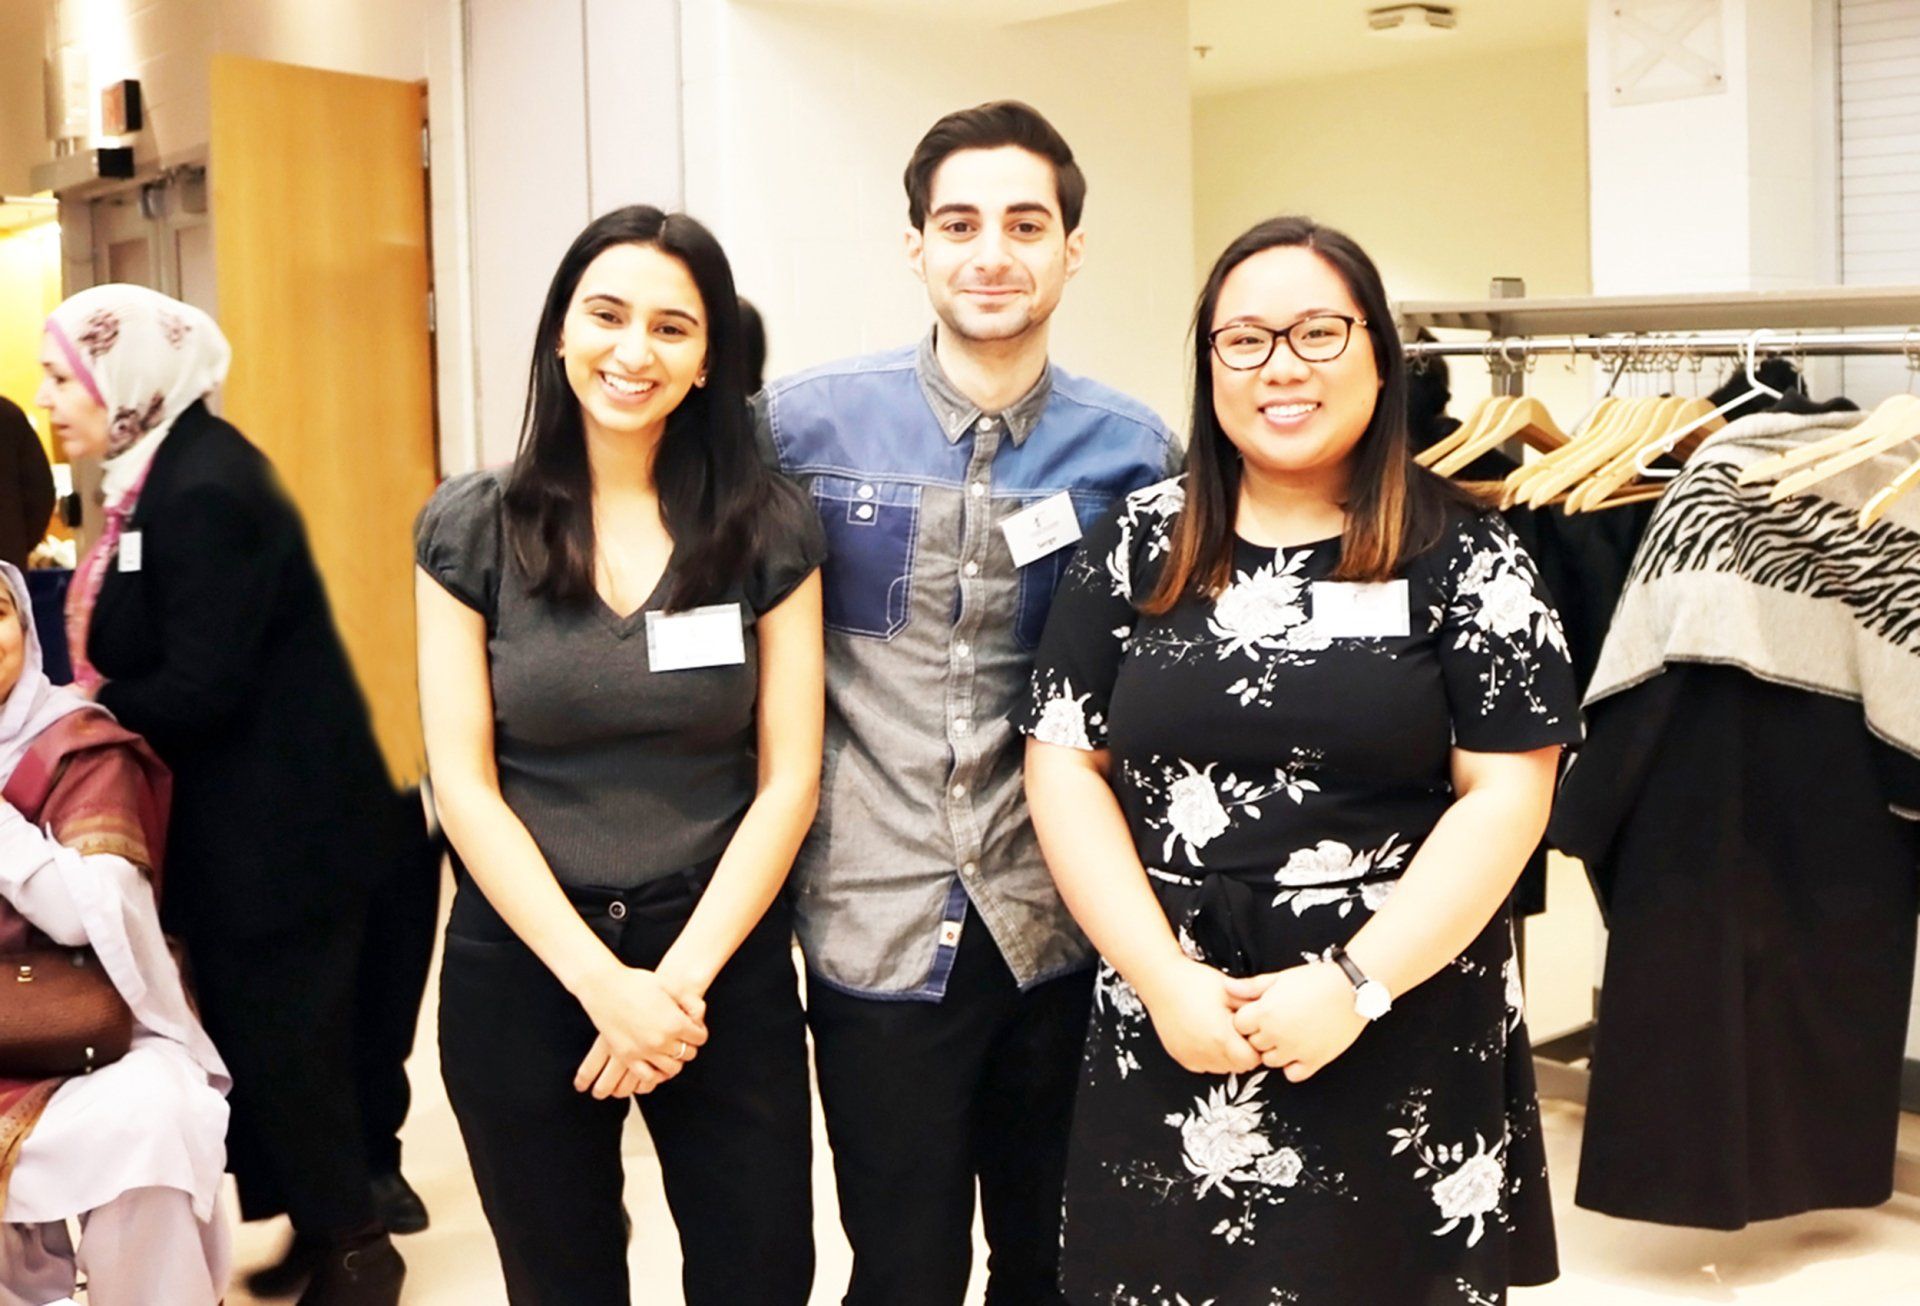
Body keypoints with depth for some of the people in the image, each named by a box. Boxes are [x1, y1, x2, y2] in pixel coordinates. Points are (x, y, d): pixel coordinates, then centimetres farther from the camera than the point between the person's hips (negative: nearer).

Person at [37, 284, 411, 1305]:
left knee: (281, 1041, 2)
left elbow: (199, 686, -25)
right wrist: (83, 711, -1)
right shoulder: (169, 475, 9)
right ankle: (326, 1221, 29)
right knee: (265, 1034, 16)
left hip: (276, 829, -10)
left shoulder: (204, 492, -22)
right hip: (243, 824, 10)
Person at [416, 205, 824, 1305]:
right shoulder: (472, 529, -3)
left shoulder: (771, 529, -3)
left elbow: (788, 781, -4)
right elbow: (465, 784, -6)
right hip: (524, 961, 1)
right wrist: (603, 983, -13)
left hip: (726, 963, 0)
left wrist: (681, 979, -12)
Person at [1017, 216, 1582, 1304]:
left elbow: (1507, 794, -7)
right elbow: (1066, 769, 1)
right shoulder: (1136, 547, 3)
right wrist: (1164, 979, -9)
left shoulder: (1464, 557, -2)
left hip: (1407, 1040, -1)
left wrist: (1355, 985, -15)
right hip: (1165, 1040, 2)